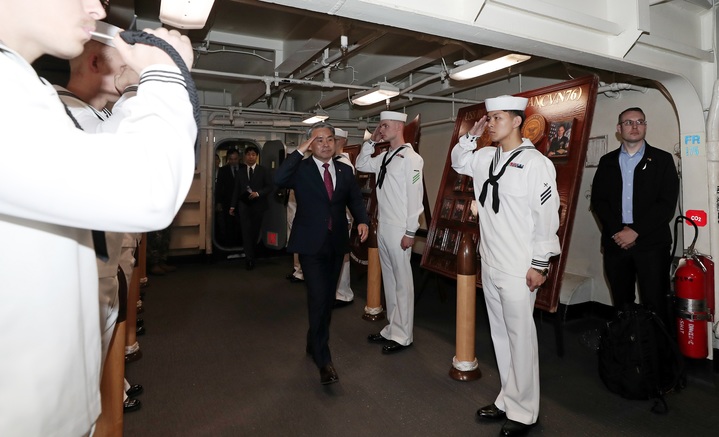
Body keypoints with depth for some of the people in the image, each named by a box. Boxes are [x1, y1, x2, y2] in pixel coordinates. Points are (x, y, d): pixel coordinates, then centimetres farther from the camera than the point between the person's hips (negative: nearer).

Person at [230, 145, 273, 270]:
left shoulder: (263, 171, 5)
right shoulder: (240, 170, 9)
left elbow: (269, 187, 0)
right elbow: (236, 189, 8)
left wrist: (258, 193, -17)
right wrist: (233, 205, 4)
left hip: (258, 205, 0)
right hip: (244, 205, 0)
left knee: (255, 231, 7)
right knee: (246, 231, -8)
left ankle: (250, 255, 24)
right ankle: (249, 258, -7)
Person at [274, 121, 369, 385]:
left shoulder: (345, 171, 9)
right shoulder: (301, 169, -5)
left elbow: (355, 200, 7)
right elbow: (278, 180, -23)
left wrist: (362, 221, -12)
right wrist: (300, 151, -20)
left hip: (337, 244, 5)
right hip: (311, 245, -5)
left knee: (328, 298, 15)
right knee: (318, 299, -9)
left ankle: (314, 343, 36)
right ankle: (323, 359, 3)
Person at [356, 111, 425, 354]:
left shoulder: (410, 158, -12)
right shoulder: (385, 157, 11)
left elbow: (415, 197, -15)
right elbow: (361, 165, 24)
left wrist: (410, 232, -15)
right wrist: (371, 141, 11)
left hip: (399, 230, -8)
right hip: (382, 228, 8)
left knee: (402, 282, 3)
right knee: (389, 280, 15)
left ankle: (403, 336, 15)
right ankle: (392, 329, 28)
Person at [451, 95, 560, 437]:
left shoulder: (536, 163, -11)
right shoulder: (486, 157, 9)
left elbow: (548, 217, -12)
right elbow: (458, 162, 28)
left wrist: (539, 264, -12)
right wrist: (472, 135, 11)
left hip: (519, 269, -7)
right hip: (490, 264, 7)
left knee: (520, 338, 3)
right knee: (500, 335, 16)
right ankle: (507, 399, 31)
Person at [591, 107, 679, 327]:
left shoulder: (662, 159, 6)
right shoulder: (607, 161, 12)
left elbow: (667, 203, -4)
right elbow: (598, 200, 4)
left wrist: (636, 231, -12)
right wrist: (618, 231, -9)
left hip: (651, 243, -2)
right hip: (615, 242, 2)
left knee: (655, 304, -1)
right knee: (621, 303, 10)